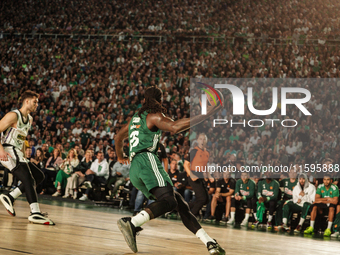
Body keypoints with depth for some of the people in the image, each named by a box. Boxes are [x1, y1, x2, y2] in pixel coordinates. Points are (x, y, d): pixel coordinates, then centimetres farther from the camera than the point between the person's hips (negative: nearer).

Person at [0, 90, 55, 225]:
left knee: (39, 176, 10)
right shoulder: (13, 115, -11)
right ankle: (35, 213, -33)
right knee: (28, 178, -23)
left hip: (17, 154, 10)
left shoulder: (29, 119, 17)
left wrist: (23, 155, 20)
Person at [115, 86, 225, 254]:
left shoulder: (135, 118, 29)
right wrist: (205, 116, -17)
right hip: (147, 160, -9)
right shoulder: (155, 116, 3)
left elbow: (119, 137, 44)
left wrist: (120, 156, 63)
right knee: (168, 201, -29)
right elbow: (175, 127, -17)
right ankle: (131, 223, -46)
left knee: (180, 203, 4)